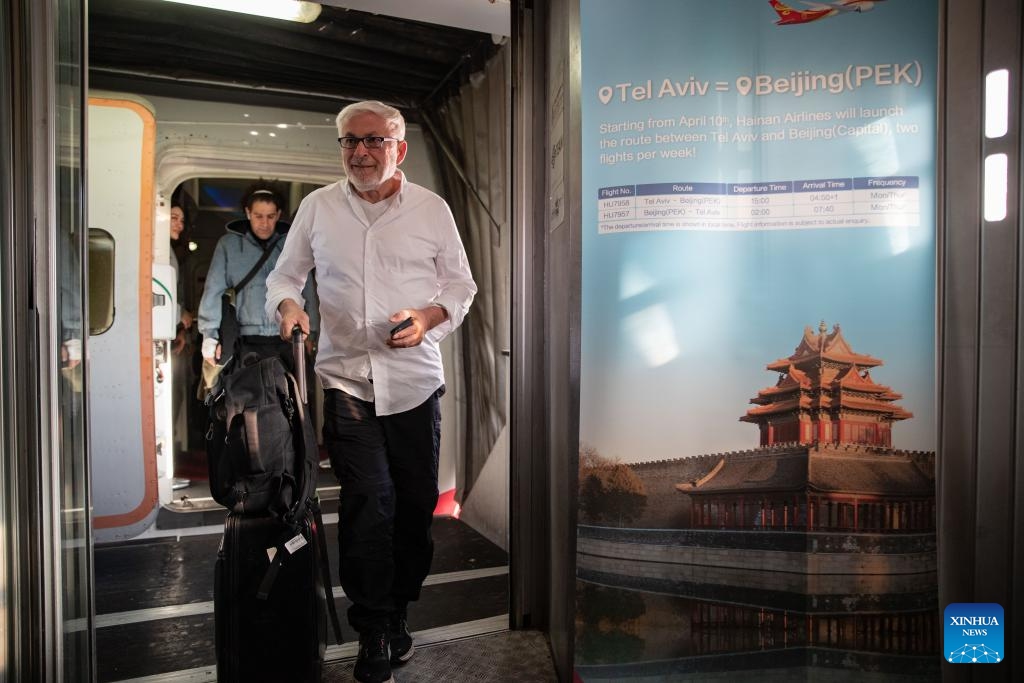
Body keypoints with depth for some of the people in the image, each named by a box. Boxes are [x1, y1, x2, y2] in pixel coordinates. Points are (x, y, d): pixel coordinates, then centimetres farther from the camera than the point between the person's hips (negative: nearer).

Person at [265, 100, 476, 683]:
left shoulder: (432, 209, 6)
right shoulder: (318, 207, 9)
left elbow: (461, 284, 10)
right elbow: (285, 274, 16)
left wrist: (429, 316, -9)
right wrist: (289, 305, -6)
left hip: (415, 381, 1)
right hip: (346, 378, 0)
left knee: (416, 503, 7)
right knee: (367, 501, -8)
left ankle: (398, 609, 29)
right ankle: (375, 631, 8)